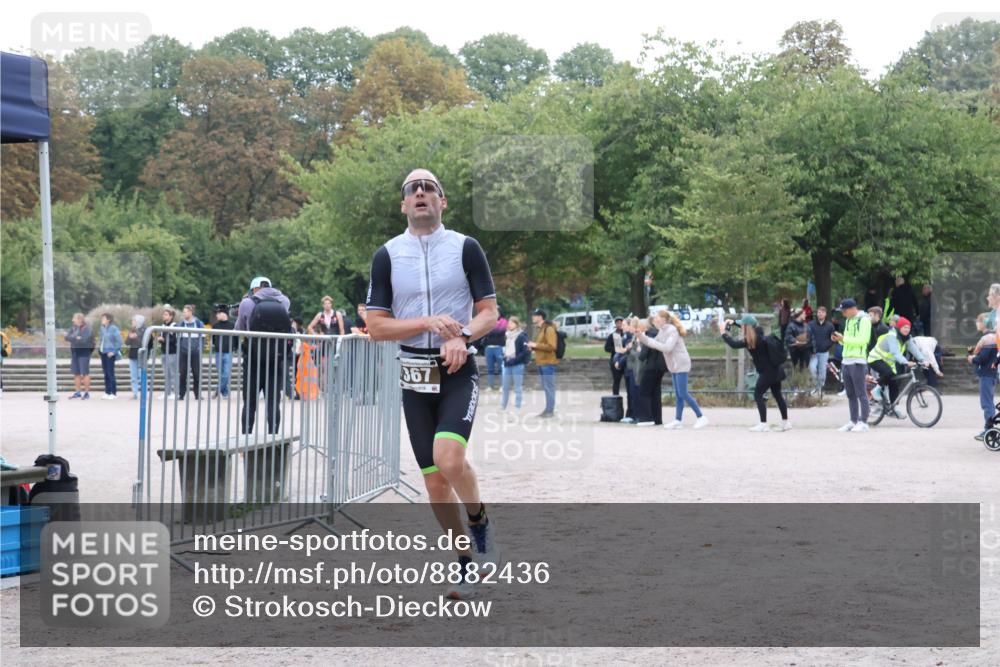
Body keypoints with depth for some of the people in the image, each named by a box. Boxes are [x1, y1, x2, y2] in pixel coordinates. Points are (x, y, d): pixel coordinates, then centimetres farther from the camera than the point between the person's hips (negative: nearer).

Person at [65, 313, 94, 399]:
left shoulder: (87, 329, -9)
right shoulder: (73, 328, 12)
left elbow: (84, 340, -21)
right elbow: (67, 337, 2)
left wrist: (73, 339, -9)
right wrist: (76, 338, -14)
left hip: (84, 352, -7)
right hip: (74, 352, 7)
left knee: (85, 373, -6)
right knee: (76, 373, 9)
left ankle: (87, 392, -1)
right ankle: (77, 392, 15)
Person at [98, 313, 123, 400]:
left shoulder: (113, 328, -12)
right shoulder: (102, 328, 9)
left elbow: (119, 341, -13)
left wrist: (113, 351, -15)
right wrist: (99, 346, 9)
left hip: (110, 353, -7)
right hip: (103, 352, 7)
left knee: (110, 373, -5)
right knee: (106, 373, 10)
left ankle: (114, 393, 1)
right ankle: (107, 392, 17)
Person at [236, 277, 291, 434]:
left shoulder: (247, 303, -8)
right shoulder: (284, 301, -1)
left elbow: (239, 329, 5)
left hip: (254, 361, -2)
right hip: (276, 361, 2)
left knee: (250, 403, 7)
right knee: (273, 402, 6)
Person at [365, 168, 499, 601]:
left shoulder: (465, 248, 1)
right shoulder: (387, 256, 4)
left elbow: (490, 312, 2)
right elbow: (375, 326, 0)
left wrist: (462, 336, -18)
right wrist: (428, 324, -13)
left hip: (458, 370, -2)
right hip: (414, 374, 3)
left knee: (448, 458, -25)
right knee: (434, 480, 4)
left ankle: (479, 521, 4)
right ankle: (466, 563, 21)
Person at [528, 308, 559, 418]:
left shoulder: (549, 329, -12)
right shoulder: (540, 329, 17)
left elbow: (551, 346, -20)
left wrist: (536, 345, -18)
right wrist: (533, 346, 12)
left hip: (548, 363, -10)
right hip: (541, 363, 10)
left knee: (549, 388, -7)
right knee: (545, 388, 12)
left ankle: (550, 411, -6)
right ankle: (547, 409, 16)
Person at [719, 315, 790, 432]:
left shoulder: (750, 340, -19)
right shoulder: (759, 333, 6)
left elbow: (734, 344, -18)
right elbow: (751, 325, 26)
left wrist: (723, 332, -8)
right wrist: (733, 322, 24)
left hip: (767, 372, -9)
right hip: (775, 370, 9)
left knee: (758, 395, -2)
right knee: (777, 395, 14)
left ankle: (763, 424, -3)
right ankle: (785, 422, 19)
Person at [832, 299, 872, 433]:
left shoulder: (863, 320, -8)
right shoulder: (848, 321, 19)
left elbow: (862, 340, -17)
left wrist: (844, 338, -17)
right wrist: (840, 339, 3)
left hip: (858, 361, -9)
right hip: (846, 360, 9)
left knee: (861, 394, -5)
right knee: (850, 395, 10)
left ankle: (863, 422, -2)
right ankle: (853, 421, 14)